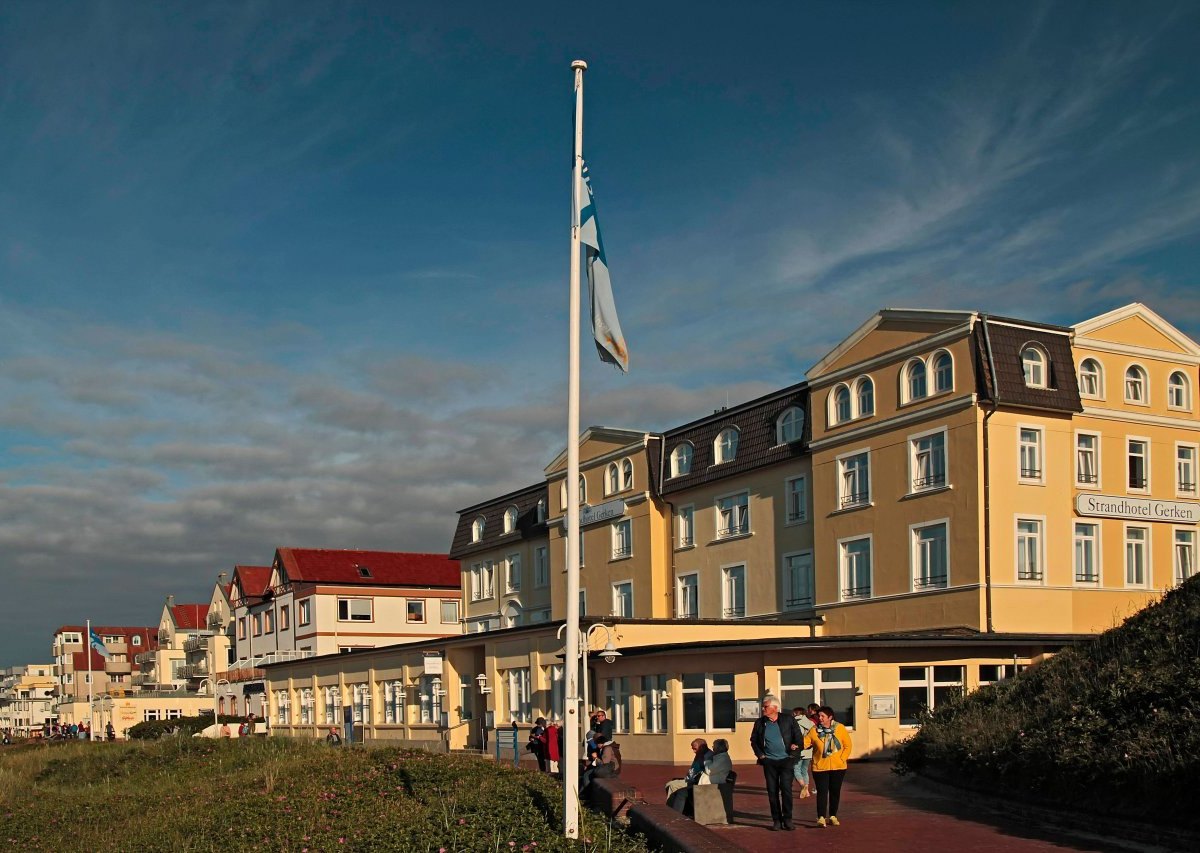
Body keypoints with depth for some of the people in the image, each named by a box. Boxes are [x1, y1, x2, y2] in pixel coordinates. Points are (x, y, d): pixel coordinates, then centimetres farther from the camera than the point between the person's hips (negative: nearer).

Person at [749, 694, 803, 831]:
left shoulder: (788, 720, 0)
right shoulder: (760, 722, 5)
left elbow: (799, 738, 4)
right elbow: (753, 740, 14)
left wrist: (795, 753, -6)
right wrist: (760, 754, 3)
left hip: (786, 760, -2)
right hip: (769, 762, 2)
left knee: (786, 789, -7)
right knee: (772, 791, 2)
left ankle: (787, 820, 3)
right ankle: (776, 820, 10)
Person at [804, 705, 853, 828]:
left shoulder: (840, 728, -1)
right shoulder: (814, 730, -2)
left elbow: (847, 745, 4)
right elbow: (804, 742, -6)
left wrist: (842, 759, -5)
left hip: (838, 767, 1)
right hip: (820, 767, -1)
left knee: (835, 792, 10)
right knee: (822, 792, -6)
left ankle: (832, 816, 22)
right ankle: (821, 818, -5)